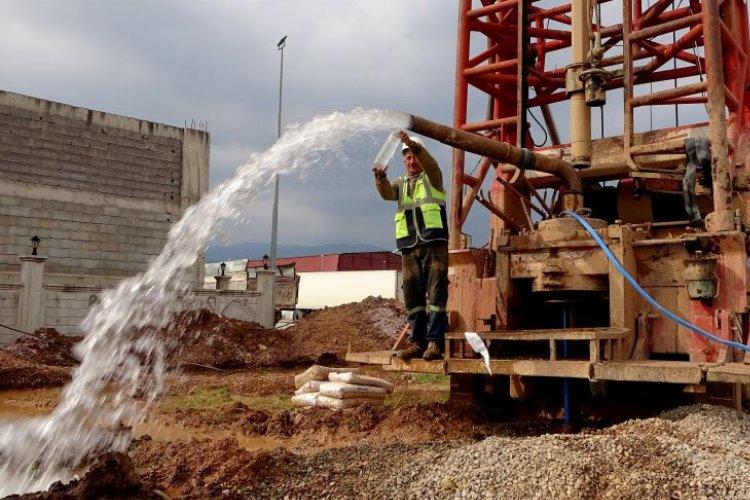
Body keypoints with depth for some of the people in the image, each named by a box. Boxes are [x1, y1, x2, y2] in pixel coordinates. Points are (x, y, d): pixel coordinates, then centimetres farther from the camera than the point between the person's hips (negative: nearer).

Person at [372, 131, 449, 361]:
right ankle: (416, 341, 7)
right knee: (412, 296, 3)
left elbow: (430, 163, -11)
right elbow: (386, 193, -1)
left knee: (435, 293, -9)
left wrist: (414, 146, -28)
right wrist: (381, 177, -22)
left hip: (434, 243, -4)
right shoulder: (400, 184, 21)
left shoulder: (431, 178, 12)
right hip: (409, 248, 4)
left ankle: (434, 342, -11)